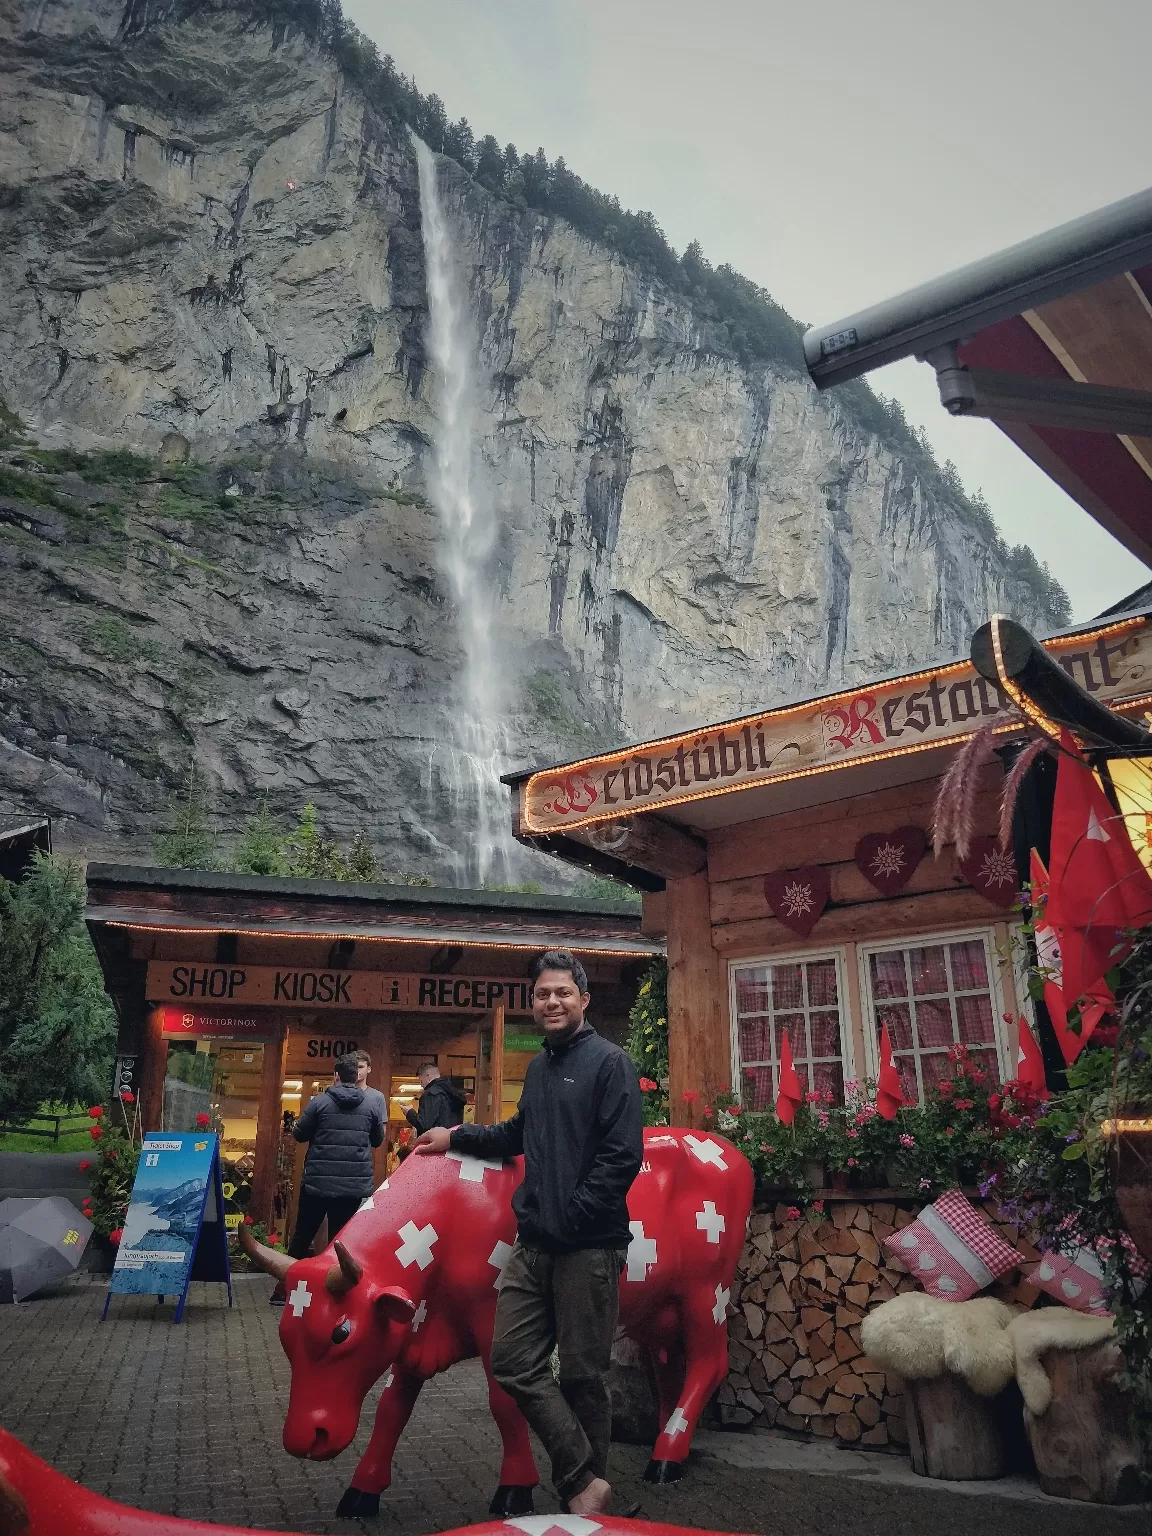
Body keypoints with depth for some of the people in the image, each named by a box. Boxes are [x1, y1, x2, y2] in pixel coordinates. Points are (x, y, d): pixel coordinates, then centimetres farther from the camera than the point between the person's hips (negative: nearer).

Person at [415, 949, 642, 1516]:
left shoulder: (608, 1062, -7)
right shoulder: (539, 1067, 14)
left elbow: (622, 1154, -15)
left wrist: (573, 1217, -15)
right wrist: (456, 1137, 30)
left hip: (587, 1249, -7)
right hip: (532, 1245, 7)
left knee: (582, 1375, 4)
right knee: (514, 1362, 3)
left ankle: (584, 1482, 24)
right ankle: (585, 1482, 12)